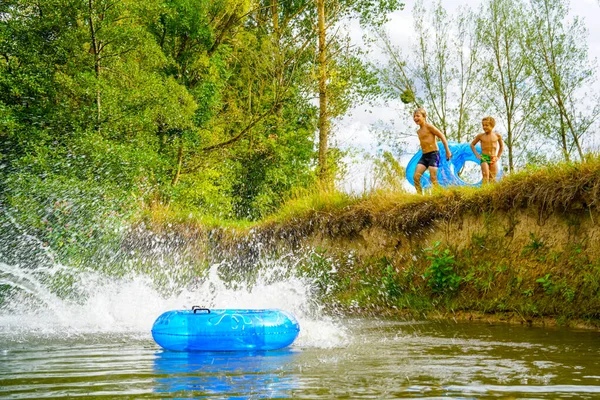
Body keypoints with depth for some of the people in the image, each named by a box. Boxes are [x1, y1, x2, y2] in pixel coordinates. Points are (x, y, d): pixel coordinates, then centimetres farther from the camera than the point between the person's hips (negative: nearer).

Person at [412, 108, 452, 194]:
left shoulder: (429, 127, -7)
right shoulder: (418, 132, 16)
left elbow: (442, 137, -8)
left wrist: (447, 151, -8)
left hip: (433, 154, -7)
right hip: (424, 156, 7)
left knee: (433, 179, -10)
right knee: (416, 177, -7)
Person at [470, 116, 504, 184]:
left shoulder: (497, 135, 5)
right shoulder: (481, 136, 2)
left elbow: (501, 146, 22)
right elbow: (472, 144, 16)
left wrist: (498, 156, 13)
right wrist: (477, 155, 6)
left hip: (493, 160, 2)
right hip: (484, 158, -2)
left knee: (493, 178, -1)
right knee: (486, 176, -18)